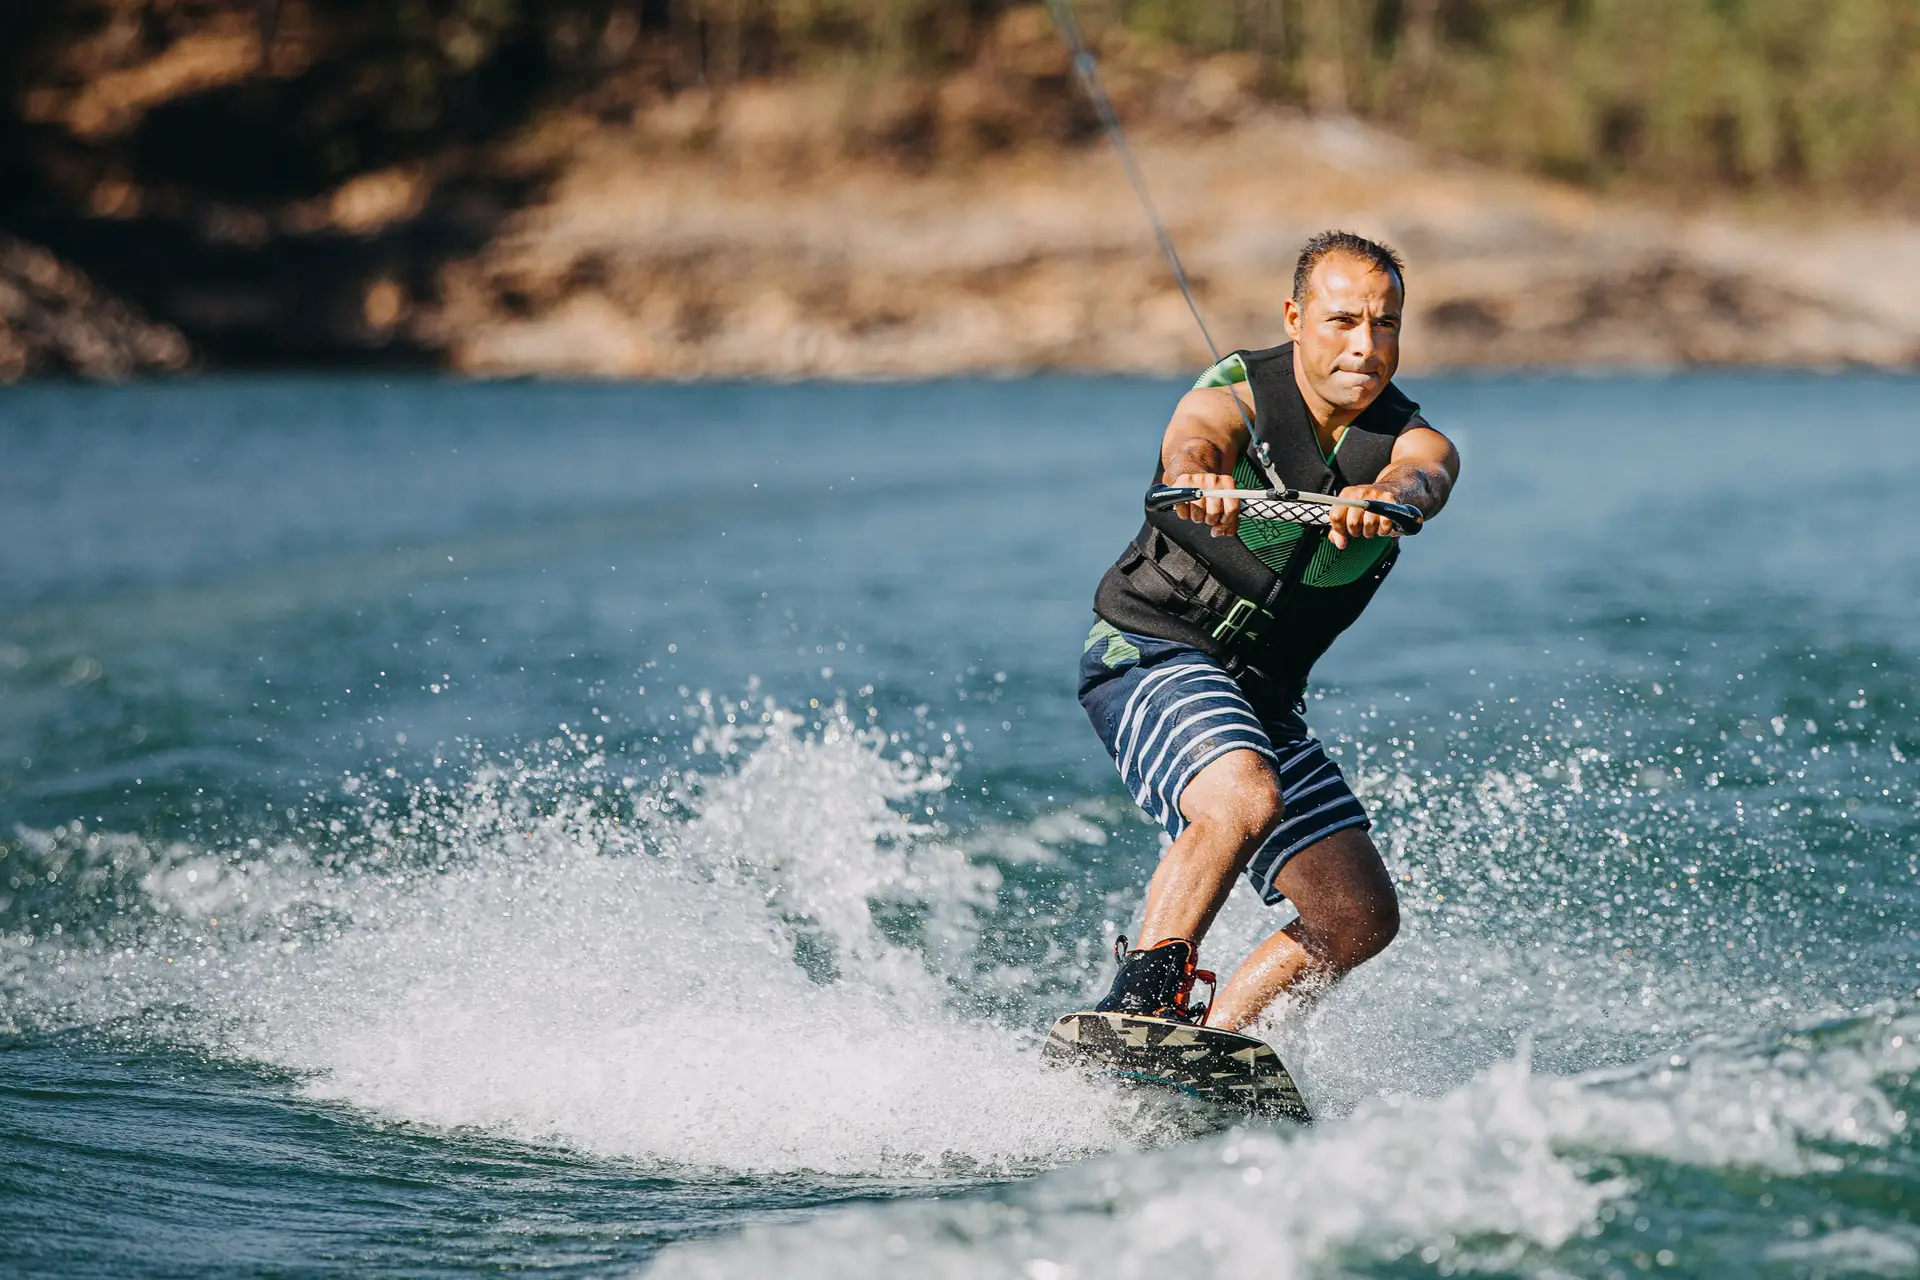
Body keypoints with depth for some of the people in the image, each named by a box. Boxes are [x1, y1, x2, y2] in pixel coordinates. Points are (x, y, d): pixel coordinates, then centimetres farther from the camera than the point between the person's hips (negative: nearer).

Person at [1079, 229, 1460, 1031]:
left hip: (1264, 699, 6)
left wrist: (1382, 500, -56)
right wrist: (1199, 484, -64)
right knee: (1245, 799, -35)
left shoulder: (1413, 442, -5)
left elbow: (1419, 479, -30)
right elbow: (1191, 445, -38)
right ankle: (1140, 997, -27)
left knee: (1360, 918, -1)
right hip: (1148, 654, -6)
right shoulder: (1235, 402, -14)